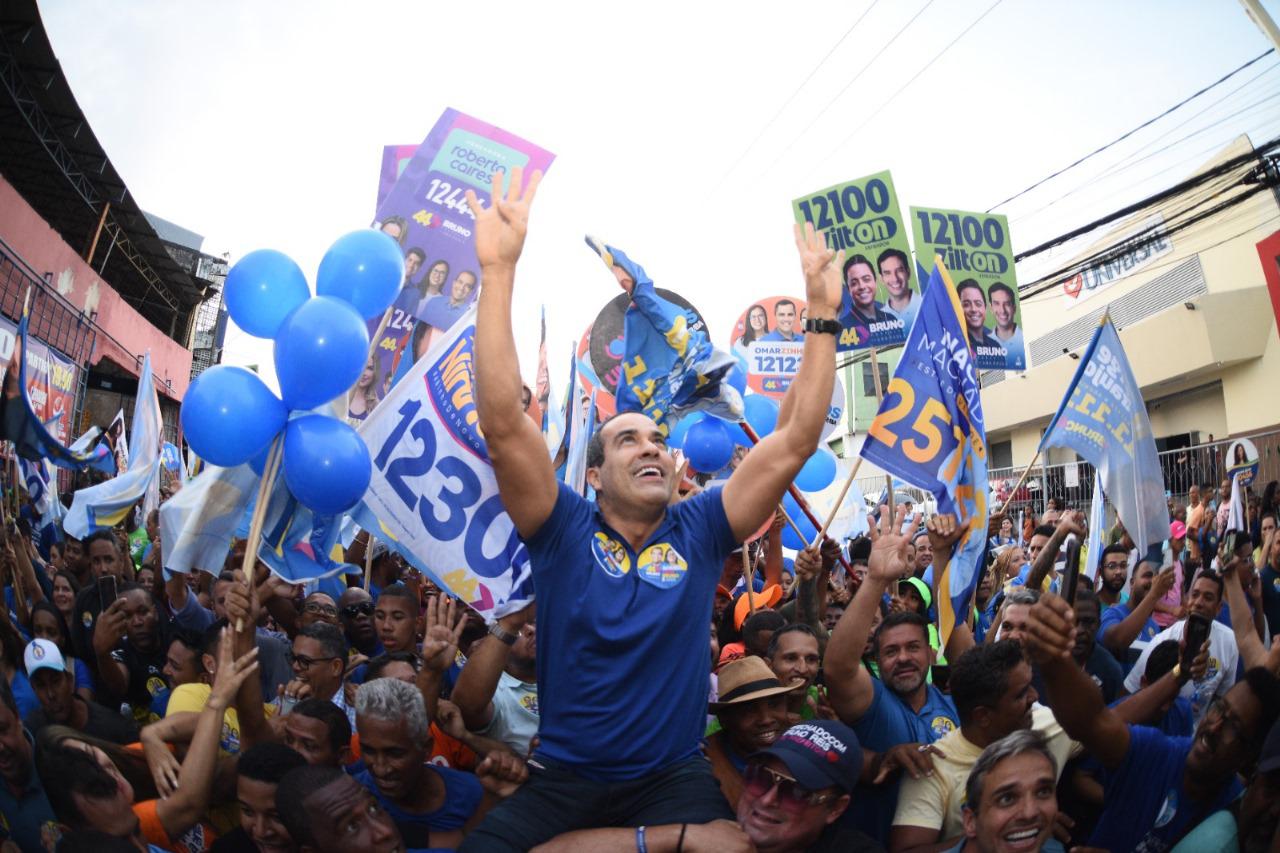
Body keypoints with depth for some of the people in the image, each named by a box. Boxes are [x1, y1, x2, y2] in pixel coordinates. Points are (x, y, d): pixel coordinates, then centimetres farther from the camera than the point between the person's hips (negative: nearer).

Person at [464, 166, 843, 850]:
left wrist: (821, 314, -9)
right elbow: (503, 424, -17)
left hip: (675, 779, 2)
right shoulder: (565, 531, -4)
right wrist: (499, 271, -22)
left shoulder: (699, 531, 0)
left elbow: (795, 441, -4)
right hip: (561, 782, -1)